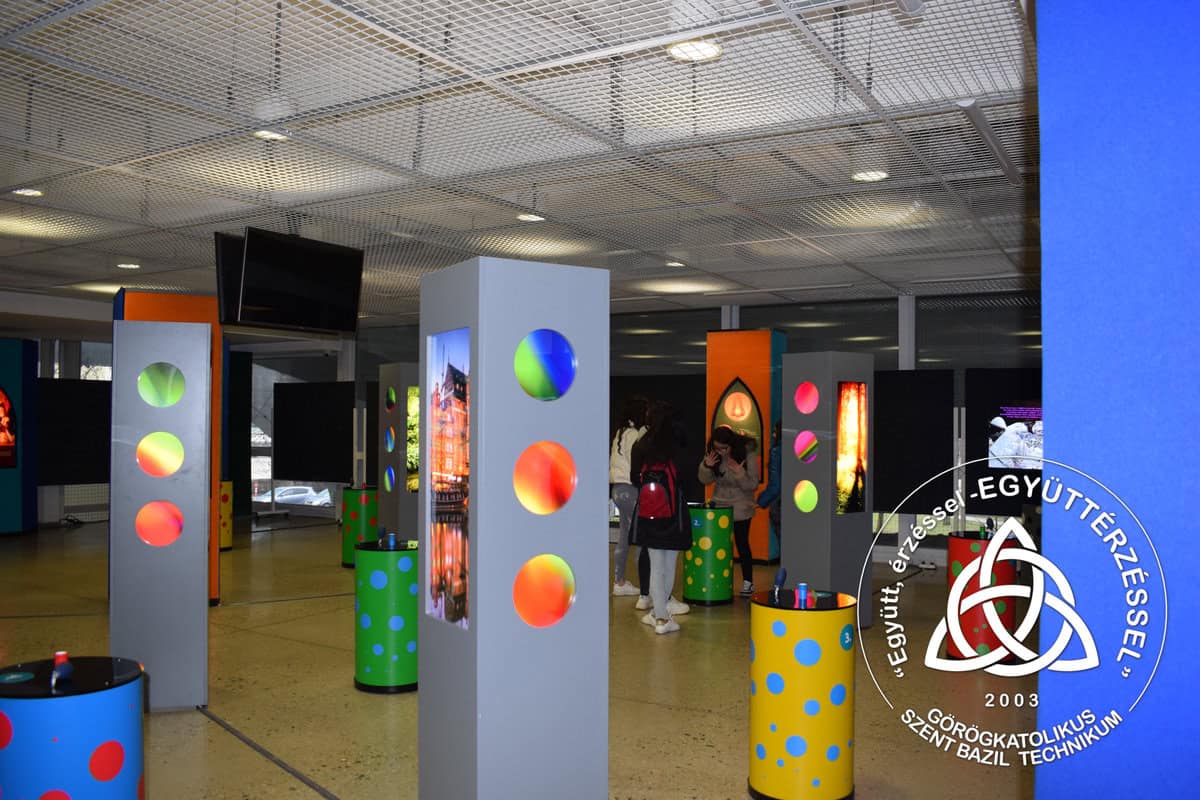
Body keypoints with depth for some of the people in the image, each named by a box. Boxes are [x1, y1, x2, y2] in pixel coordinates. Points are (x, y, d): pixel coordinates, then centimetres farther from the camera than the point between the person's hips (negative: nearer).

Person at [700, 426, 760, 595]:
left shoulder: (747, 457, -16)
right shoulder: (713, 456, -5)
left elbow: (752, 485, -15)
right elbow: (705, 480, 1)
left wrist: (739, 473, -32)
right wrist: (706, 466, -18)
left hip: (740, 509, -4)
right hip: (718, 505, 4)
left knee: (742, 544, 2)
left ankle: (748, 582, 14)